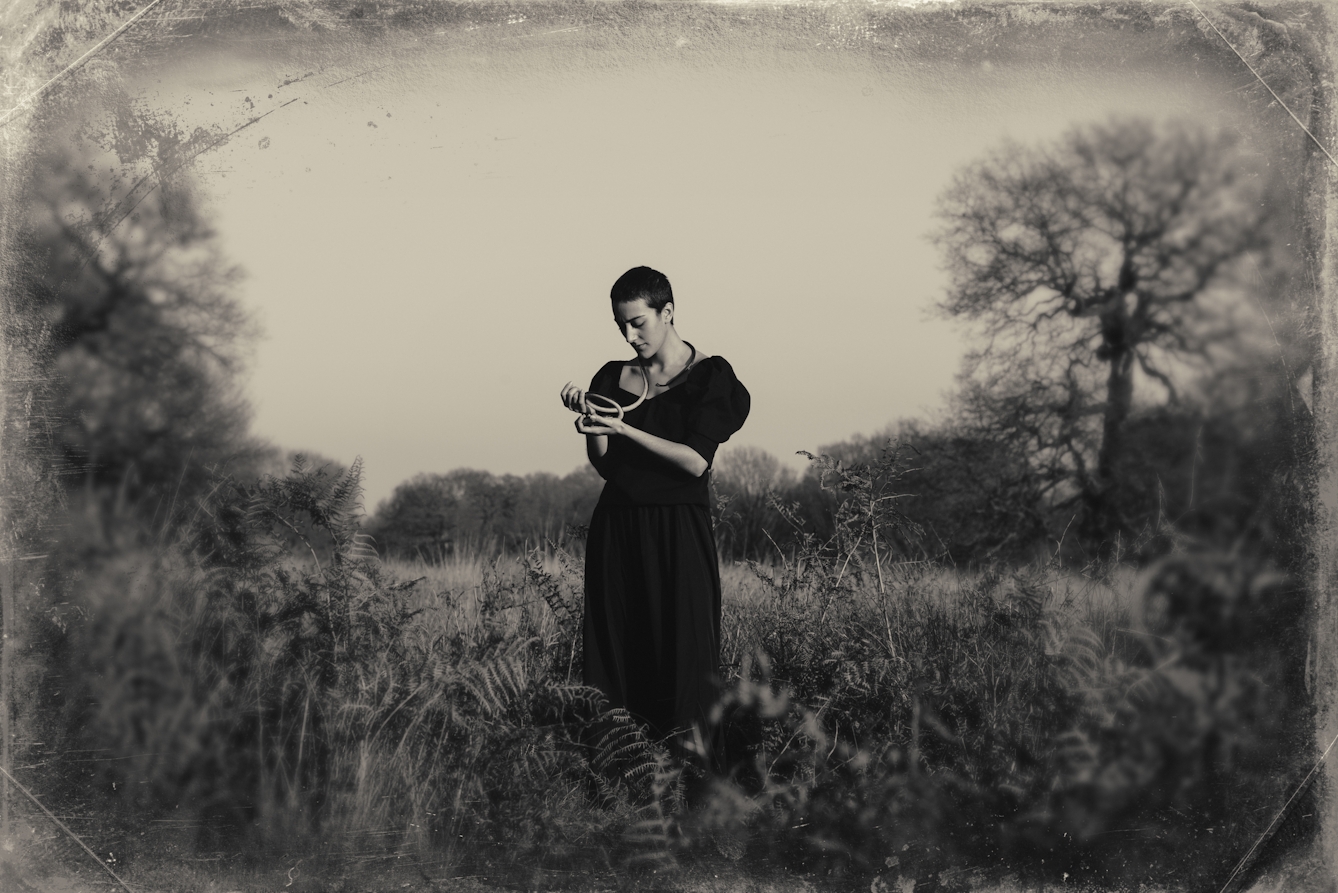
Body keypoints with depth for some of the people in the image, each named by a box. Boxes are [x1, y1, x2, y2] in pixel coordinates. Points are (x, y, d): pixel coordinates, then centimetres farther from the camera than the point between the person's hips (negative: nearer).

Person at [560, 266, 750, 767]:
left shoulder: (709, 375, -1)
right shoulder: (613, 378, 12)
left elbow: (695, 462, -12)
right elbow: (605, 466, 8)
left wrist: (623, 428, -16)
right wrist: (591, 424, -10)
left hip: (678, 528, -4)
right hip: (617, 527, 4)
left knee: (682, 645, -8)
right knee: (617, 642, 2)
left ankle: (688, 750, -1)